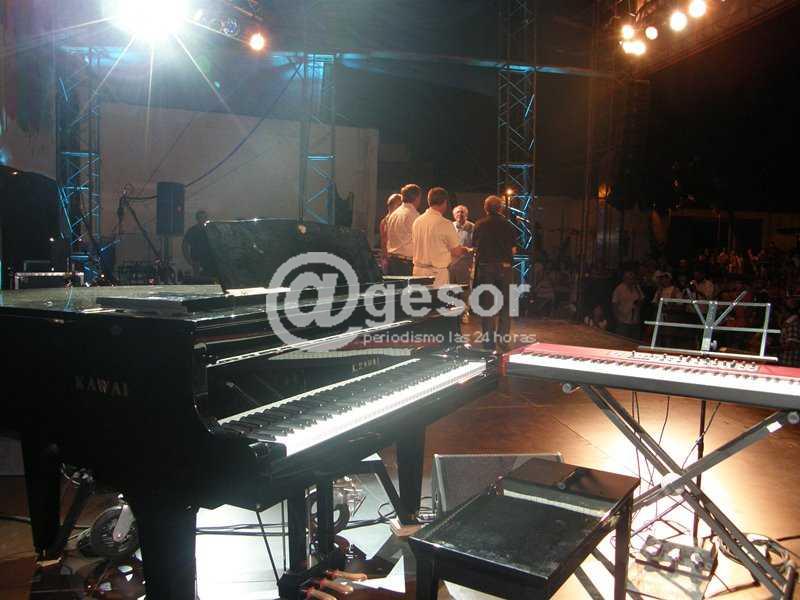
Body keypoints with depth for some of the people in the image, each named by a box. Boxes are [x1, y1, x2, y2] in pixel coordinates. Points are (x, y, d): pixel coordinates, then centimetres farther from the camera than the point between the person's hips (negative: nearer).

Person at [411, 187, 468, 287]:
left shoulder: (417, 221, 5)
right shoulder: (445, 224, -13)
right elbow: (456, 252, -6)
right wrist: (466, 250, 17)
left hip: (418, 269, 6)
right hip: (438, 271, -6)